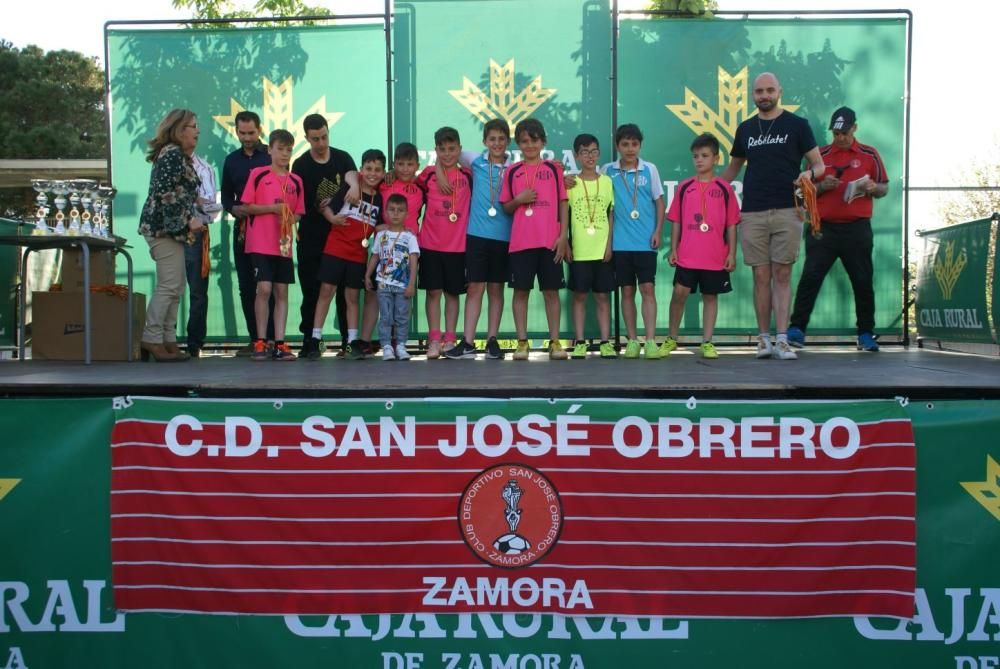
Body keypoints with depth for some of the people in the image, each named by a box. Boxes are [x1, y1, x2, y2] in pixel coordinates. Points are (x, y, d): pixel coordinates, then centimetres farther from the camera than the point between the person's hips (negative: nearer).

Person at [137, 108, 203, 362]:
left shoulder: (176, 155, 20)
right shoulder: (174, 154, -10)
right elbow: (166, 192, -20)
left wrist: (190, 219, 13)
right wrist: (188, 220, -15)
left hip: (169, 228, 10)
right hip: (164, 227, -10)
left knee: (174, 288, 9)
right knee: (169, 286, -10)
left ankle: (167, 340, 10)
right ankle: (152, 339, -8)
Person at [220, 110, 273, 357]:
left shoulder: (272, 157, 2)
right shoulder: (232, 160, 16)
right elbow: (226, 196, 19)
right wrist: (234, 209, -2)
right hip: (242, 228, 5)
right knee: (246, 287, 5)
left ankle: (270, 338, -5)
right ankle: (255, 339, 11)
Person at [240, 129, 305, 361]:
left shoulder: (296, 181, 10)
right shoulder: (258, 174, 0)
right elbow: (247, 206, -2)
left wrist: (290, 219, -6)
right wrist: (272, 208, -14)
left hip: (284, 244, 4)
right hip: (260, 243, -4)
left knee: (282, 292, 3)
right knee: (264, 289, -9)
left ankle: (280, 344, 6)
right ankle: (260, 343, 1)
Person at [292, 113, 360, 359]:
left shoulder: (342, 157, 5)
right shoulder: (301, 165, 2)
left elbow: (352, 175, -17)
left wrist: (354, 185, -39)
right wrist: (321, 209, -14)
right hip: (311, 238, -1)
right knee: (311, 290, -1)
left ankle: (348, 339, 12)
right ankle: (310, 341, 6)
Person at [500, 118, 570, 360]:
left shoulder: (553, 168, 7)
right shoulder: (512, 171, 9)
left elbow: (563, 203, 5)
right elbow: (506, 207, 12)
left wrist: (563, 236, -3)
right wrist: (518, 200, -10)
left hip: (550, 240, -1)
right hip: (520, 241, 1)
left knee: (551, 291, 2)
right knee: (521, 290, 2)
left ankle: (555, 342, 8)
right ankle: (522, 342, 8)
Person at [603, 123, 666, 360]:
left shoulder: (650, 169, 3)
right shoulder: (608, 171, 4)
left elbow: (659, 201, 6)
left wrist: (658, 231, -1)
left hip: (645, 242, -1)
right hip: (620, 242, 1)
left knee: (648, 289, -5)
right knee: (627, 291, 6)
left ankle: (650, 341, -6)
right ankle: (632, 340, 12)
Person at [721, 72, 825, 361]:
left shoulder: (797, 125, 5)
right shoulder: (745, 129, 14)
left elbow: (819, 165, 6)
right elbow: (733, 168, 22)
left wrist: (809, 173, -18)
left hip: (786, 211, -2)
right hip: (752, 214, 2)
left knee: (782, 275, -4)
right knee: (761, 276, 2)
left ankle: (782, 340, -3)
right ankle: (764, 339, 8)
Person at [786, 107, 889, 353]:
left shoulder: (869, 155, 8)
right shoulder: (820, 154, 8)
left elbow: (884, 188, 13)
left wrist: (872, 188, -9)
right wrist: (822, 186, -10)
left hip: (857, 228, 1)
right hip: (823, 227, 0)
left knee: (863, 281, 4)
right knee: (810, 277, -7)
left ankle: (866, 334, 15)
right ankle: (796, 330, -4)